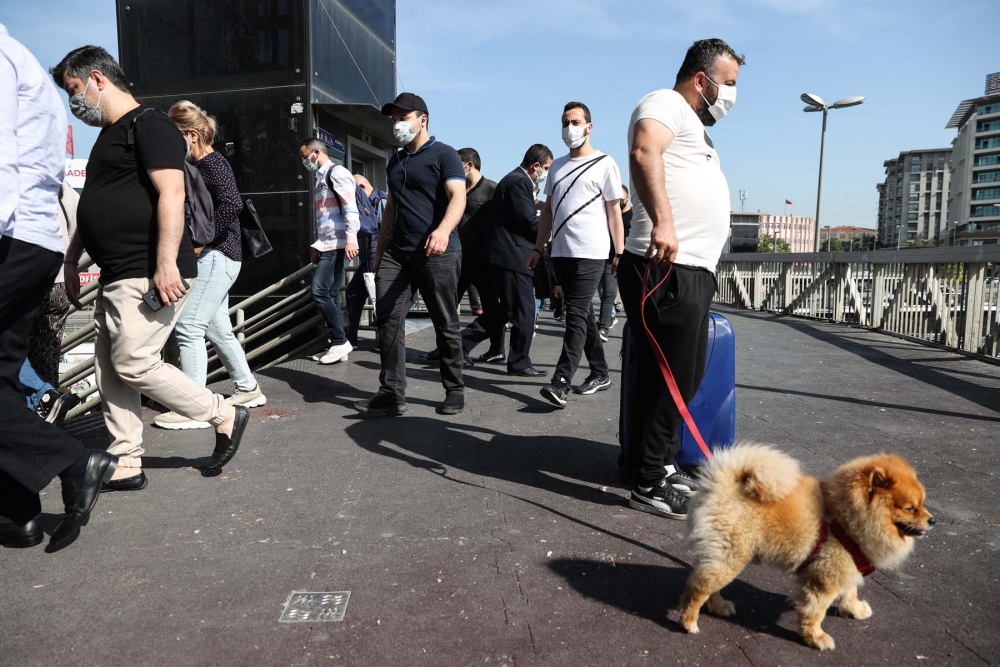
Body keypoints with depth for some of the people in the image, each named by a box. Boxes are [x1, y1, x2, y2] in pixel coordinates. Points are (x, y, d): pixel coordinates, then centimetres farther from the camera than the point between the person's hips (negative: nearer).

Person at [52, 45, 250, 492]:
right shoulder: (108, 136, 23)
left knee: (133, 364, -11)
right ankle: (126, 465, 16)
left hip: (149, 275, -10)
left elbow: (172, 193, -20)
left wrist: (166, 263, -28)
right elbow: (94, 208, 30)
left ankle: (225, 416, 4)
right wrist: (71, 261, 29)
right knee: (110, 370, 8)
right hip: (116, 277, 10)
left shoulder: (148, 125, -7)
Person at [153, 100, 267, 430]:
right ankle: (248, 389, 28)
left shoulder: (214, 163, -11)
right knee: (218, 328, 15)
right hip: (213, 257, 10)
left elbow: (233, 203, -28)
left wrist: (202, 241, -21)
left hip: (217, 256, -10)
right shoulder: (199, 166, 18)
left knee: (188, 326, -11)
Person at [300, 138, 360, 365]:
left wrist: (351, 240, -24)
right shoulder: (320, 178, 23)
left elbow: (350, 208, -16)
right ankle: (338, 345, 11)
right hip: (327, 245, 10)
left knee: (320, 291, -13)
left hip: (338, 244, -10)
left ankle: (340, 341, -6)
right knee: (330, 295, 7)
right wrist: (318, 247, 23)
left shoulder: (336, 172, -6)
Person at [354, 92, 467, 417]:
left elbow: (458, 197, -15)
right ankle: (392, 393, 0)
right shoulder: (395, 162, 22)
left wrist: (443, 230, -35)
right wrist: (380, 252, 21)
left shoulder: (444, 154, 0)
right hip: (397, 253, 6)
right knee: (388, 318, -4)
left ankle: (454, 390, 14)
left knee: (446, 325, 1)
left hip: (437, 254, -6)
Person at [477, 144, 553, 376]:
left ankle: (463, 341, 17)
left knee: (507, 310, 16)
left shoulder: (512, 180, 19)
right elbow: (529, 221, -17)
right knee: (525, 311, -2)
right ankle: (519, 363, 8)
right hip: (514, 256, -11)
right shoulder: (520, 182, -13)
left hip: (504, 255, 11)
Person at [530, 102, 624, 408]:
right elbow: (548, 210, 19)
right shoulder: (558, 165, 17)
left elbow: (614, 211, -2)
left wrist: (620, 252, -7)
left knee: (576, 315, -12)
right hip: (561, 253, 7)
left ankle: (561, 383, -15)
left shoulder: (604, 164, 0)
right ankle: (600, 374, 23)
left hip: (590, 253, -6)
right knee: (584, 315, 12)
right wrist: (538, 248, 14)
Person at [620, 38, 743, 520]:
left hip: (692, 271, 11)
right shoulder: (666, 104, -2)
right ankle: (649, 484, 5)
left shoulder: (694, 126, 30)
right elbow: (643, 153, -24)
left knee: (686, 378, 16)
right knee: (666, 379, -6)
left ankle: (659, 464, 29)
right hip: (667, 268, -10)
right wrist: (663, 222, -35)